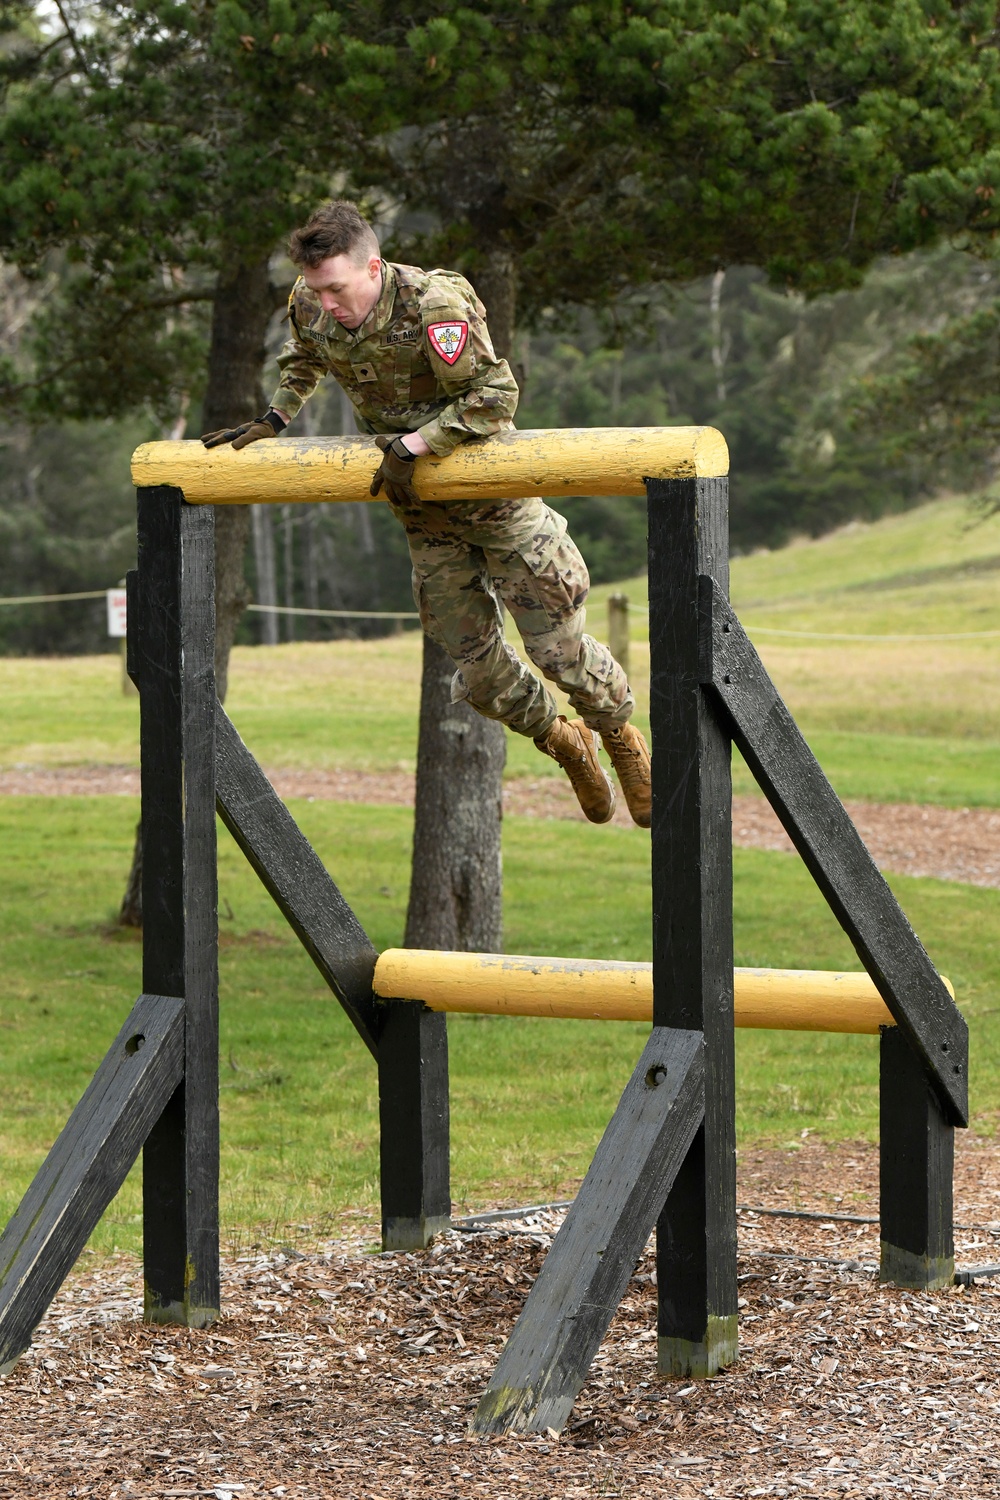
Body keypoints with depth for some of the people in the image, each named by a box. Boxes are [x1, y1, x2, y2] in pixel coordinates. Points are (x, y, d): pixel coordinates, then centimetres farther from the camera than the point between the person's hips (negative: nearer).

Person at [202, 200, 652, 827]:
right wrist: (272, 420, 6)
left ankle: (621, 735, 26)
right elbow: (303, 363, 17)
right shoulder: (310, 307, -8)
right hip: (422, 508, 5)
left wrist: (412, 445, -28)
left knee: (559, 647, -3)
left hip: (493, 488, -5)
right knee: (476, 664, 4)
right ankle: (564, 744, 31)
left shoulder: (434, 304, -28)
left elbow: (496, 395, -26)